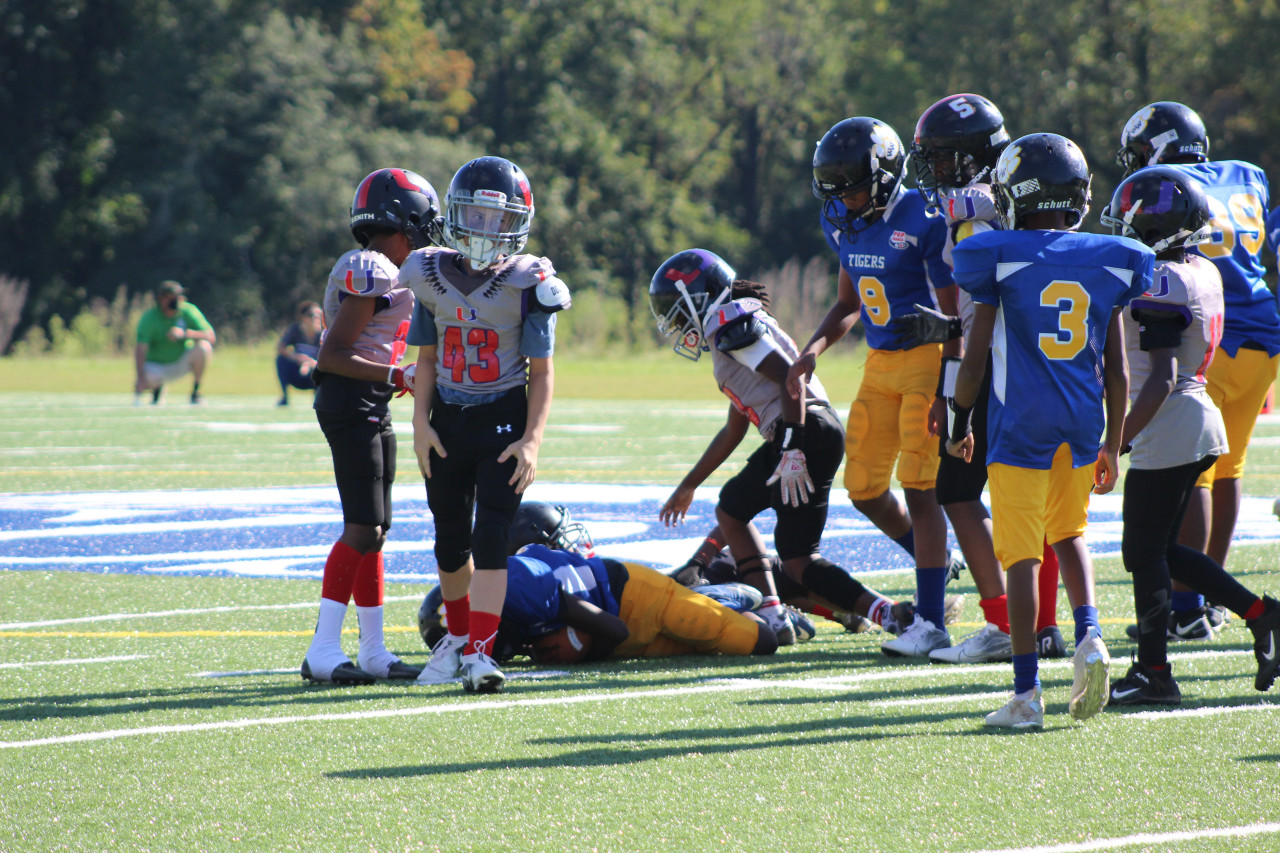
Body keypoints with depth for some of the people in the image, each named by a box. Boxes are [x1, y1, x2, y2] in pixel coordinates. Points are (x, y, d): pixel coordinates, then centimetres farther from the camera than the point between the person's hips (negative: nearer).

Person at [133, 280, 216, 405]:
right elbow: (140, 349, -27)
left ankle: (195, 392, -10)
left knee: (203, 347, -28)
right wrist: (140, 378, -42)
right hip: (157, 366, -1)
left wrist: (185, 334, -39)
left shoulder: (189, 311, -14)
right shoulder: (149, 318, -18)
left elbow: (211, 337, -22)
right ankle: (157, 388, 8)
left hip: (182, 364, 1)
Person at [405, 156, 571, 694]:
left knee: (490, 538, -13)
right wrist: (420, 423, -1)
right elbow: (427, 359, 9)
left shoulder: (526, 285, -9)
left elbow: (541, 370, -7)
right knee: (450, 542, 14)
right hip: (448, 420, 4)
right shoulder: (432, 277, 1)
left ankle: (480, 654, -15)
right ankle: (458, 636, 36)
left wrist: (532, 440, -16)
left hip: (504, 421, -4)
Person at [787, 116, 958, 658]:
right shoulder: (844, 225, 4)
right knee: (864, 489, 7)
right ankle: (933, 564, 32)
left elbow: (953, 314, -15)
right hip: (880, 363, 8)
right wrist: (814, 350, 1)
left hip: (928, 357, -8)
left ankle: (931, 623, -5)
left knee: (920, 487, -9)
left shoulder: (924, 222, -19)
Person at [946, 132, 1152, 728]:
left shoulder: (1000, 260, -7)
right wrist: (1113, 446, 16)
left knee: (1021, 555, -1)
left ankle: (1026, 694, -2)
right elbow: (1116, 372, 7)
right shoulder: (1107, 262, 4)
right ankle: (1089, 636, 0)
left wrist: (959, 424, 11)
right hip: (1082, 428, 4)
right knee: (1067, 533, 24)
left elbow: (975, 360, -5)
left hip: (1020, 426, -4)